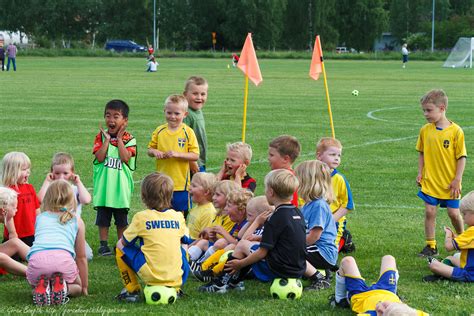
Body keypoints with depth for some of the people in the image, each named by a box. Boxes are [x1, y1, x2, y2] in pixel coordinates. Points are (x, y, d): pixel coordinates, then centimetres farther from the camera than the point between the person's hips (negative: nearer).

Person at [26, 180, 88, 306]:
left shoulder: (40, 218, 30)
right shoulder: (77, 221, 25)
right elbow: (81, 257, 28)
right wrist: (84, 287, 39)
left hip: (36, 259, 2)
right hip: (63, 258, -1)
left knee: (34, 283, 34)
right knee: (77, 287, 28)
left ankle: (41, 289, -2)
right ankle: (64, 288, -6)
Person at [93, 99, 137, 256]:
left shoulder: (129, 139, -2)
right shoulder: (101, 136, 1)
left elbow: (125, 158, -18)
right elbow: (99, 157, -13)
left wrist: (119, 138, -13)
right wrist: (107, 139, -14)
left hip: (121, 184, -1)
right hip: (103, 184, 1)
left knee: (121, 219, 9)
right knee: (103, 217, 7)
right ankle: (103, 244, 17)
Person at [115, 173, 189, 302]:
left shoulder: (141, 217, -5)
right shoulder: (178, 216, 5)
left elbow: (124, 242, 5)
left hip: (152, 276, -4)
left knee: (120, 247, 14)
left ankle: (132, 291, 11)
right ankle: (175, 289, 22)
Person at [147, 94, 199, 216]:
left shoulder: (188, 132, -6)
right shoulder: (159, 131, 3)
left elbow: (195, 156, -9)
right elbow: (150, 149, 11)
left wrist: (177, 154, -21)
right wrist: (154, 152, -12)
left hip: (180, 183, -3)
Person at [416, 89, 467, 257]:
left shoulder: (455, 131, -11)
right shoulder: (425, 130, 0)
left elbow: (461, 157, -7)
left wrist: (457, 180, -10)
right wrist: (420, 173, 3)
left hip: (450, 183, -3)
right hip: (430, 181, 3)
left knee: (454, 213, 3)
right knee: (429, 212, 0)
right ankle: (431, 246, 11)